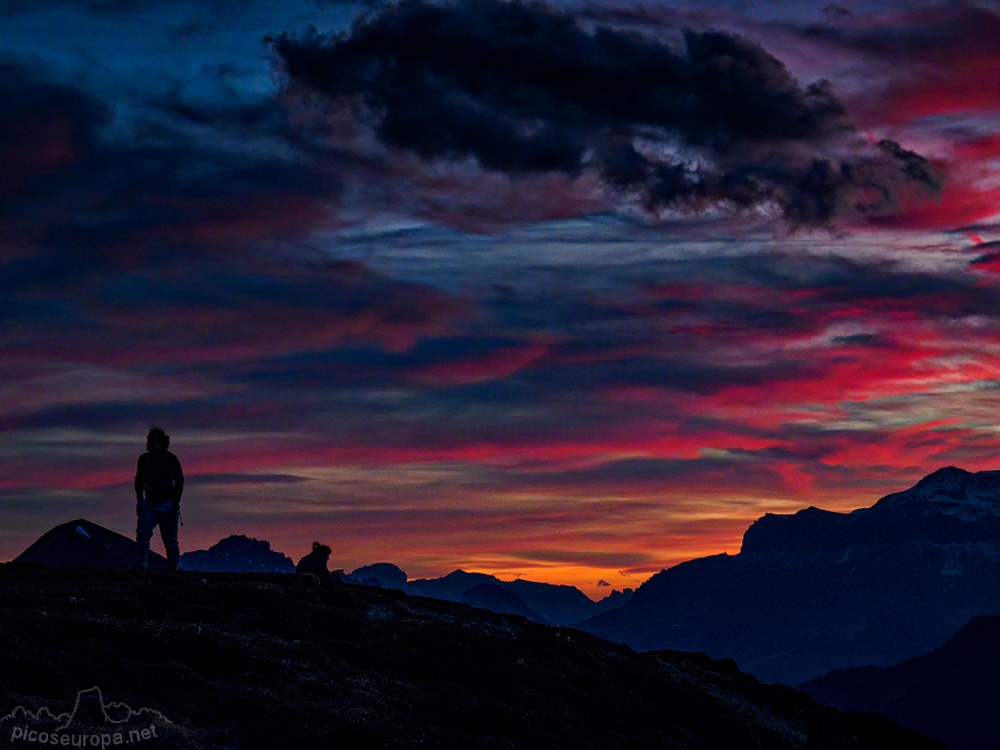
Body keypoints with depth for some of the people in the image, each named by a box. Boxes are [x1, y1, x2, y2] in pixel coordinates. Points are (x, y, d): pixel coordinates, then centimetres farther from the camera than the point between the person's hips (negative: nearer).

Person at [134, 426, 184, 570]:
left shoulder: (170, 459, -3)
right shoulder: (144, 459, 7)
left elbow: (180, 481, -1)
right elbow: (138, 480, 17)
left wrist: (176, 502, -8)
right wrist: (140, 500, 7)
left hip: (167, 504, -2)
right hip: (149, 504, 2)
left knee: (170, 539, 2)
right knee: (142, 529, -22)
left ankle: (173, 568, 14)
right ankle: (141, 564, -27)